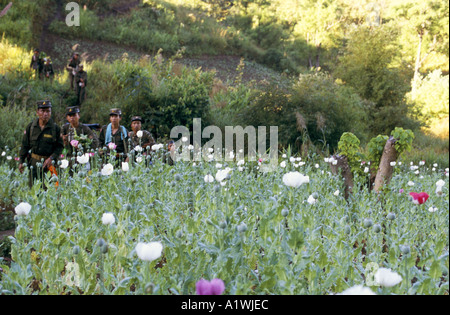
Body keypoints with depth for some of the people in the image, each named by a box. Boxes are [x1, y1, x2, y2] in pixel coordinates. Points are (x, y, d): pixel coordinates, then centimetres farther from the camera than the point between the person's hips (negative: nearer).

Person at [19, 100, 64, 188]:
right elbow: (24, 145, 10)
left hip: (48, 163, -2)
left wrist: (51, 158, -13)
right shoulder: (31, 127, 4)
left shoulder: (56, 128, -1)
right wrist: (21, 161, 5)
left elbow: (60, 146, 0)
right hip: (34, 162, 2)